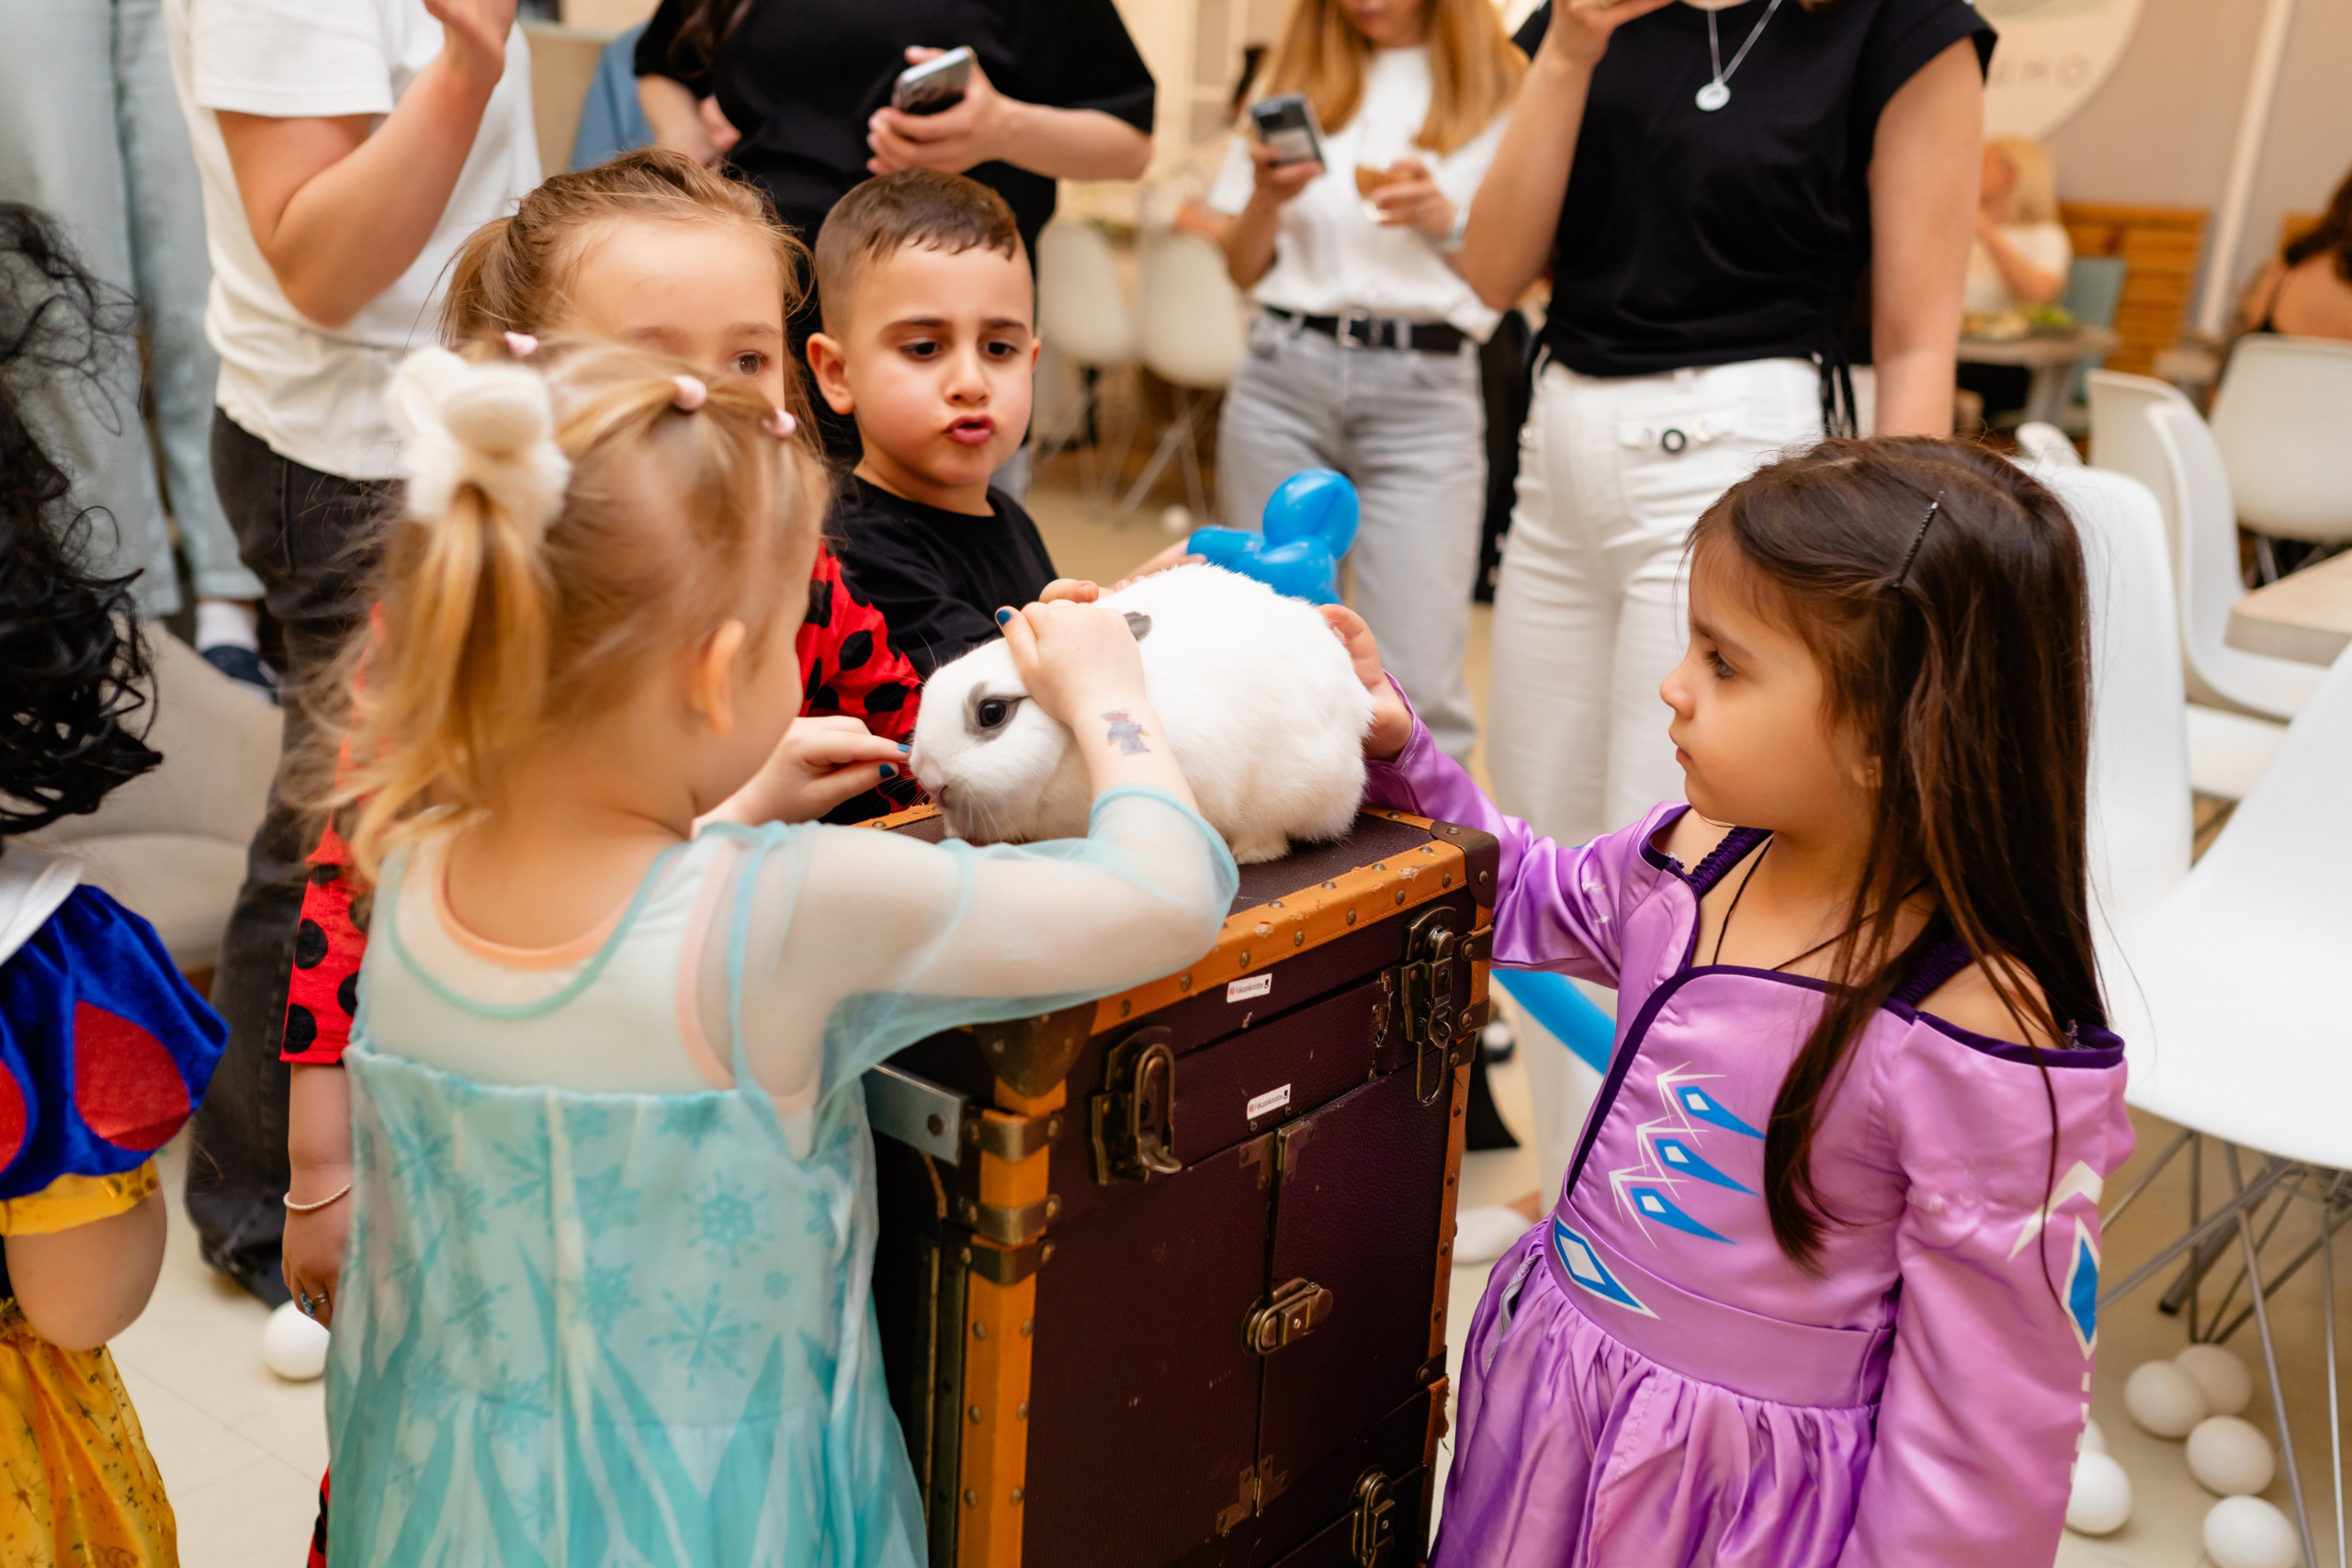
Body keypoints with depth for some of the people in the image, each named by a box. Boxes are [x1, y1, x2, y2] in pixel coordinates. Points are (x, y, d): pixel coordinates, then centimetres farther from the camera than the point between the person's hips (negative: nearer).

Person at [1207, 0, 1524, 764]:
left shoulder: (1501, 90, 8)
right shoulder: (1295, 79, 17)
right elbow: (1243, 268, 16)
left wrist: (1447, 221, -13)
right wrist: (1267, 196, -5)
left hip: (1424, 392, -2)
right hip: (1284, 377, 3)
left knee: (1419, 680, -11)